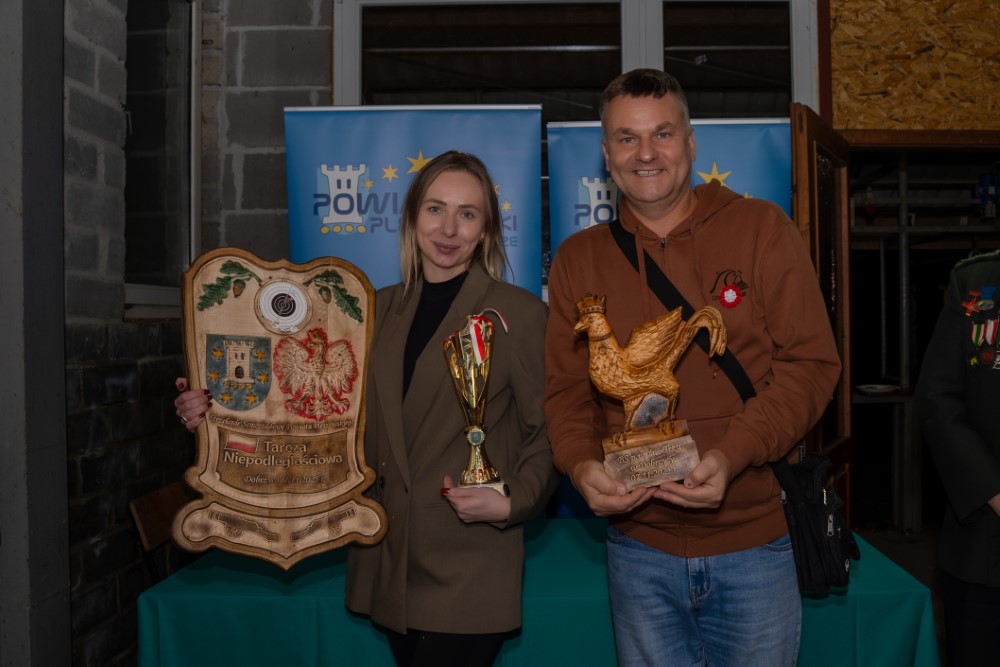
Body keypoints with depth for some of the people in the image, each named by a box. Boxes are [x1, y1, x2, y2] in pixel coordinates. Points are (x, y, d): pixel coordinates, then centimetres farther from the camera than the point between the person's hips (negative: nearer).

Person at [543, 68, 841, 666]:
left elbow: (812, 362, -6)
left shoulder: (762, 228, -2)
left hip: (756, 537, -1)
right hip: (639, 548, 2)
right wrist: (582, 464, -16)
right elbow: (567, 388, 4)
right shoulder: (578, 259, 4)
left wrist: (733, 454, -20)